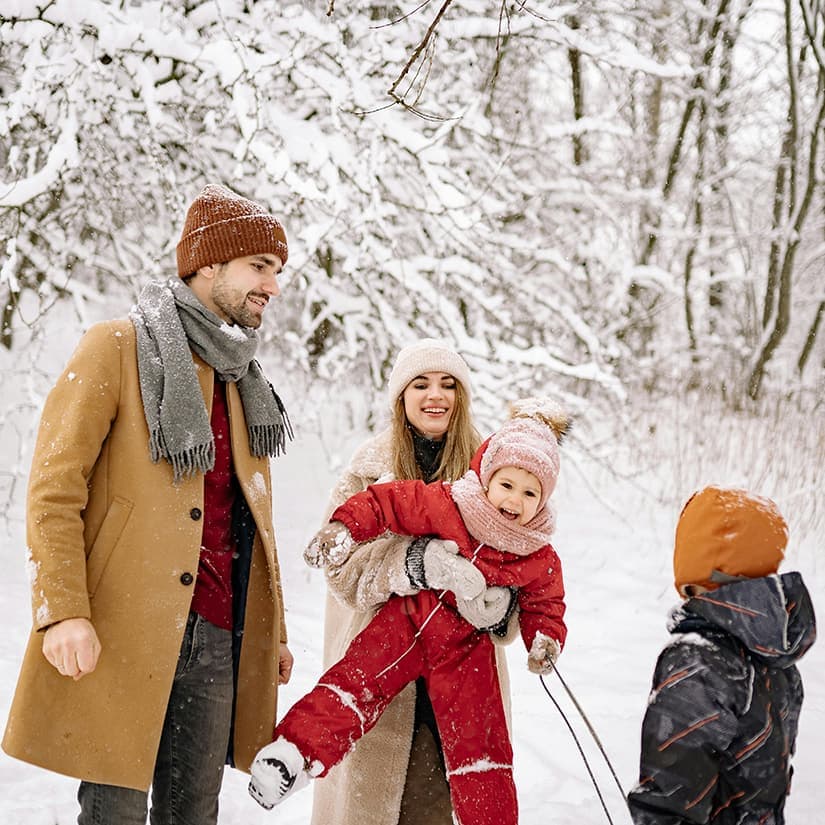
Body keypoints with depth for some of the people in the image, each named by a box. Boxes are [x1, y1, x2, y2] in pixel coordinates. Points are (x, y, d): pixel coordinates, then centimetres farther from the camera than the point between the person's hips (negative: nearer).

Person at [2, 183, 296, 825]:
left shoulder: (241, 374, 19)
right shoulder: (118, 348, -2)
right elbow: (54, 488, -8)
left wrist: (272, 629, 18)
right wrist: (63, 610, -18)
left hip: (218, 636, 6)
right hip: (123, 631, -6)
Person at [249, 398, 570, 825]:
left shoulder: (539, 558, -4)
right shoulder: (446, 505, -12)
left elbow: (544, 606, 6)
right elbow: (387, 501, -10)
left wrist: (545, 640, -14)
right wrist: (344, 526, -22)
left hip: (465, 649, 1)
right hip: (407, 621, -1)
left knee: (478, 741, 3)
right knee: (356, 680, -17)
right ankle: (293, 753, -18)